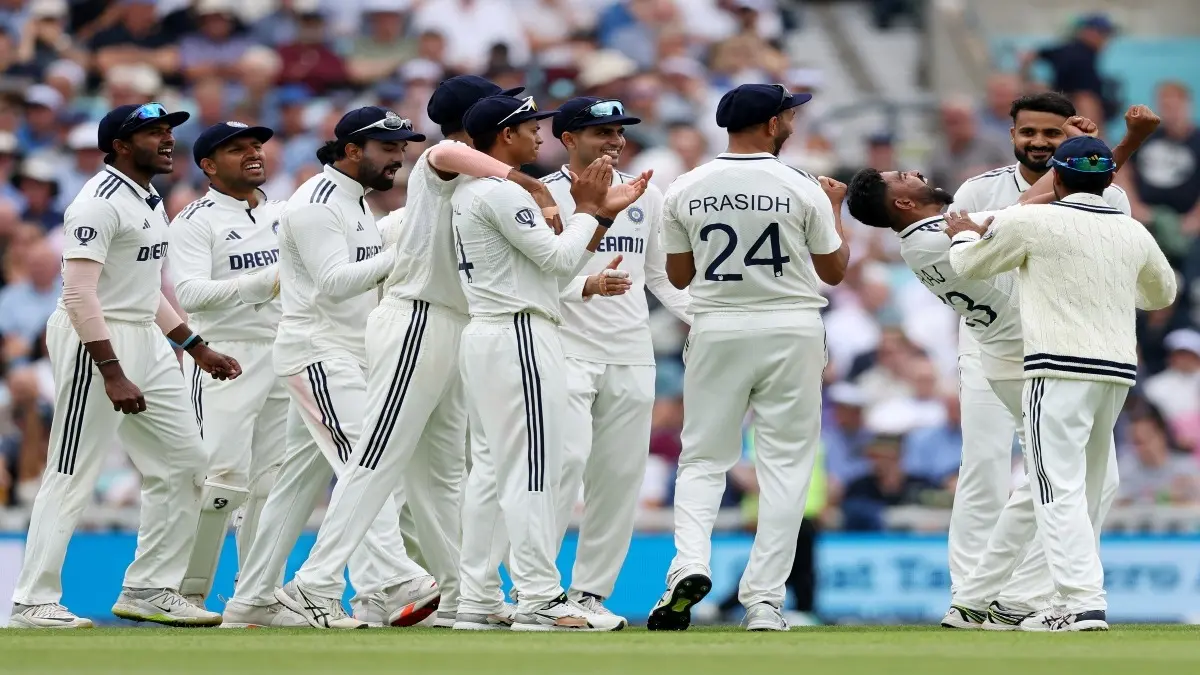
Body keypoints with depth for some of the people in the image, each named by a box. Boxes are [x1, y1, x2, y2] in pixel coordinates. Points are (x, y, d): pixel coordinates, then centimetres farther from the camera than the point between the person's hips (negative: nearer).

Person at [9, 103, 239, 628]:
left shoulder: (147, 201, 15)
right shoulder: (101, 201, -15)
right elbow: (79, 293, -22)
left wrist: (197, 348, 19)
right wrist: (113, 375, -27)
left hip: (147, 342, 10)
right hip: (95, 343, -10)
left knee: (182, 462, 9)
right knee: (72, 475, -7)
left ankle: (148, 590, 16)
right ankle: (34, 603, -2)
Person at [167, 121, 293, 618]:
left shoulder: (283, 215, 16)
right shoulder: (196, 221, -4)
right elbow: (189, 293, -17)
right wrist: (269, 281, -22)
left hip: (285, 354, 6)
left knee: (273, 481, 5)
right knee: (223, 478, -14)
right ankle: (188, 592, -5)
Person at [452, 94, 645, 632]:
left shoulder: (469, 192, 19)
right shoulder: (502, 192, -13)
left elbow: (563, 259, 19)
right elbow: (559, 258, -15)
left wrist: (605, 211, 14)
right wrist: (587, 209, 0)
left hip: (482, 338, 11)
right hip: (519, 339, -11)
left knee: (490, 468, 10)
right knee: (532, 469, -11)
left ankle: (476, 601, 10)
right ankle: (540, 601, -14)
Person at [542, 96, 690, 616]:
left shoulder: (645, 196, 13)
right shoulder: (545, 195, -3)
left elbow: (664, 274, 19)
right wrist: (587, 286, -29)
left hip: (632, 355, 6)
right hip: (568, 351, -6)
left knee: (621, 474, 4)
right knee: (568, 458, -19)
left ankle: (590, 592, 11)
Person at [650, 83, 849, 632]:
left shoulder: (686, 191, -1)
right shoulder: (802, 191, -7)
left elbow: (679, 276, 9)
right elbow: (834, 271, 4)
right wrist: (835, 212, 19)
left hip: (717, 333, 2)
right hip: (790, 330, -1)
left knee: (703, 459, 10)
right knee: (785, 464, 5)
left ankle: (690, 563, -16)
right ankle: (764, 600, -1)